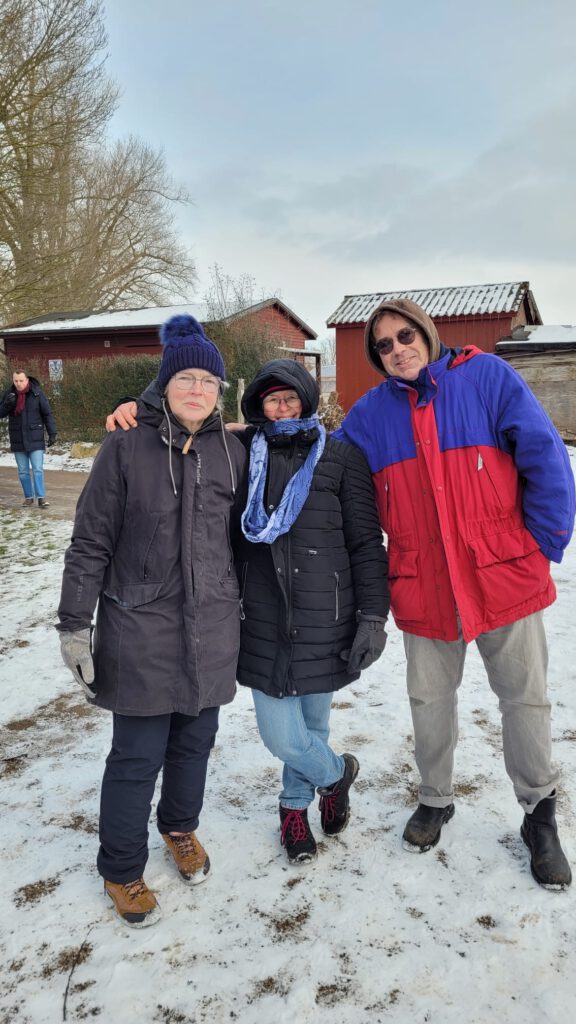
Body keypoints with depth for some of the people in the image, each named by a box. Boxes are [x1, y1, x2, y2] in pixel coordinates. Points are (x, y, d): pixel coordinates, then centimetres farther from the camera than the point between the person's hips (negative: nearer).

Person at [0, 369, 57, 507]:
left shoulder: (37, 393, -5)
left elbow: (47, 414, -2)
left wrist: (52, 433, -7)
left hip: (35, 438, -3)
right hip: (18, 439, 4)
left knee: (38, 469, -7)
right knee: (23, 471, 8)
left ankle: (41, 497, -5)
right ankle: (28, 497, 17)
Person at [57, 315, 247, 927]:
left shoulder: (231, 453, 4)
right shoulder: (126, 447, -7)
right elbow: (90, 543, -5)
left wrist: (243, 612, 16)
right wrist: (75, 624, -6)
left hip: (212, 626, 4)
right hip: (139, 627, -3)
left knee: (195, 739, 17)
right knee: (137, 755, 5)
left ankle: (180, 828, 44)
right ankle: (121, 870, 28)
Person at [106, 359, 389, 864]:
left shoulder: (341, 457, 0)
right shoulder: (242, 452, 5)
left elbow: (366, 543, -1)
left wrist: (372, 616, -4)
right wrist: (140, 406, -7)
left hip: (325, 622, -1)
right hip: (263, 621, 1)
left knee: (312, 721, 13)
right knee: (281, 735, 2)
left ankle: (296, 806, 43)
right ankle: (336, 772, 36)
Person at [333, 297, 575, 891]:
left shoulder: (486, 376, -4)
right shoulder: (372, 413, 5)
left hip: (505, 577, -2)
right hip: (423, 588, 3)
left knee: (525, 698, 10)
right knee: (429, 699, 15)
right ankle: (435, 799, 39)